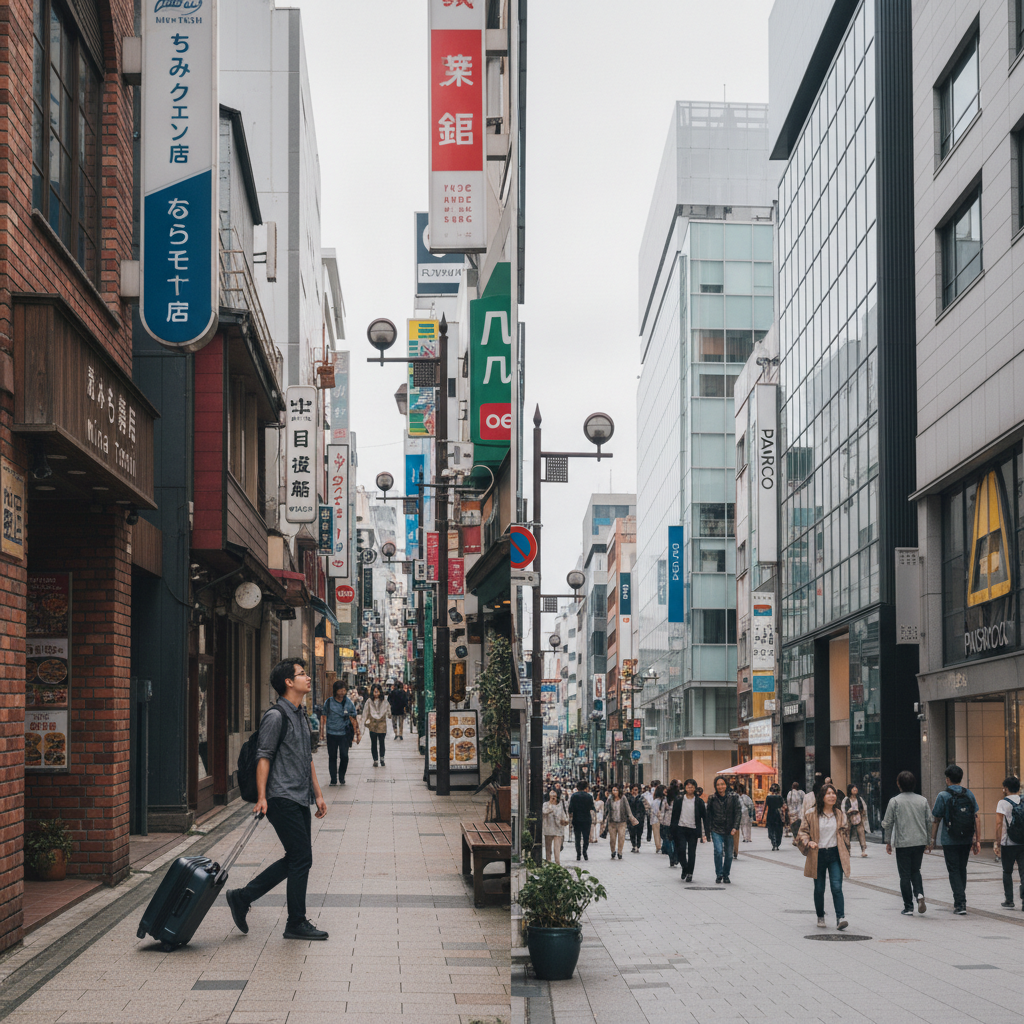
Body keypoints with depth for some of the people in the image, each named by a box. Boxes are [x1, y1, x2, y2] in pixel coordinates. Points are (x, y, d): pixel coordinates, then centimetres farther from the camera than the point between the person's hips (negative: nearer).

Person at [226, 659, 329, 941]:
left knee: (295, 860, 11)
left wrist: (318, 794, 21)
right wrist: (261, 797, -20)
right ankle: (297, 923, 4)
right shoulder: (276, 717, -11)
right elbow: (263, 758, -14)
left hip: (300, 801, 9)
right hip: (283, 799, -9)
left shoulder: (301, 716, 18)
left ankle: (241, 898, 18)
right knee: (301, 859, -6)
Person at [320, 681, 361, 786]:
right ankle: (333, 779, 14)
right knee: (332, 757, 5)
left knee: (344, 756, -8)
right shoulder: (328, 702, 1)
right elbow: (324, 717, 9)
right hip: (331, 734, 1)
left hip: (344, 734, -1)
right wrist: (322, 731, 7)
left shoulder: (349, 703, 1)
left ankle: (341, 778, 10)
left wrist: (357, 733, 8)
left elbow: (353, 719, 8)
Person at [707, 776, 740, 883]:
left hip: (729, 831, 1)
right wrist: (709, 830, 5)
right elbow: (709, 815, 8)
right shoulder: (712, 798, 1)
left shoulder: (732, 797, 0)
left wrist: (735, 827, -11)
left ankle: (726, 875, 24)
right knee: (718, 851, -17)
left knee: (729, 854, 6)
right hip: (716, 830, -1)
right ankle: (719, 875, -5)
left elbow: (737, 813, 0)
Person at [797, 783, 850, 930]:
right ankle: (820, 917, 26)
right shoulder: (812, 815, -1)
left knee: (837, 887, -13)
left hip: (835, 855, 0)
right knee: (819, 889, 9)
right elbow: (802, 832, 1)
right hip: (818, 856, 0)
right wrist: (808, 842, -19)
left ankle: (840, 918, -16)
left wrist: (845, 854, 10)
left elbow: (845, 834, 15)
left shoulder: (840, 815, 7)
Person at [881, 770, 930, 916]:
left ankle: (908, 908, 5)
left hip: (903, 843, -3)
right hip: (920, 842, 3)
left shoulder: (895, 801, -6)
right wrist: (928, 841, 17)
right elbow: (929, 821, 7)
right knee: (916, 871, 18)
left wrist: (888, 841, 6)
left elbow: (887, 823, -5)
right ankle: (919, 895, -7)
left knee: (905, 875, 4)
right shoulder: (922, 800, 4)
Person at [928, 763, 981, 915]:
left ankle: (960, 904, -8)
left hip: (949, 840, -4)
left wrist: (932, 840, 4)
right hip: (967, 839, 4)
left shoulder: (943, 796, -8)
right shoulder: (969, 794, 4)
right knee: (962, 870, 17)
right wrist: (977, 840, 5)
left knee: (954, 871, 1)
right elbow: (977, 818, 2)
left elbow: (936, 820, -5)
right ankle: (960, 901, 26)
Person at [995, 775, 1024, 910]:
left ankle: (1009, 901, 14)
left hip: (1008, 844, -2)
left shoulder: (1003, 803, -6)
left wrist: (998, 844, -9)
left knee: (1007, 872, 12)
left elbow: (999, 824, -12)